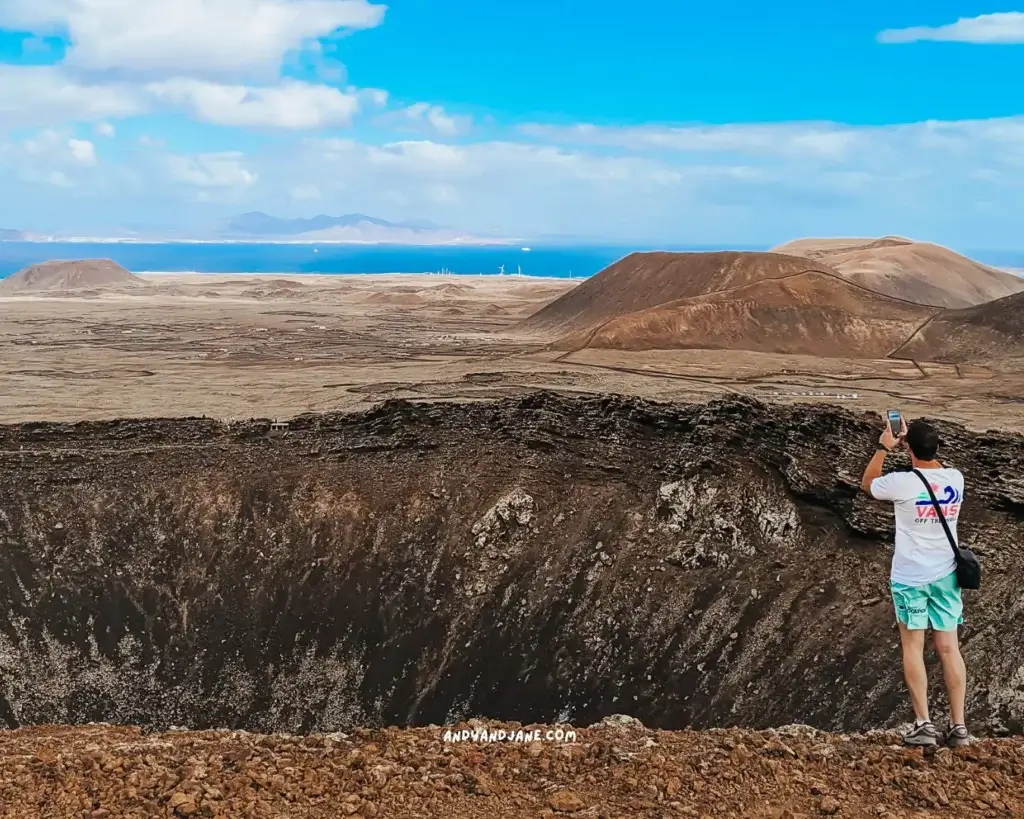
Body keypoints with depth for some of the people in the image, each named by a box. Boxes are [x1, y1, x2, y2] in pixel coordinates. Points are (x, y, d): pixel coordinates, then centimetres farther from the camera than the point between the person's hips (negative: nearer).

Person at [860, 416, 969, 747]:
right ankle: (958, 725, 7)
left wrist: (883, 448, 11)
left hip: (910, 577, -4)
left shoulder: (902, 482, -16)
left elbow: (867, 484, 6)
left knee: (913, 648, 4)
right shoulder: (955, 479, -2)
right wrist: (915, 439, 25)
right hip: (946, 575, 4)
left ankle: (923, 724, 1)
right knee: (949, 649, 6)